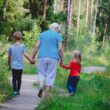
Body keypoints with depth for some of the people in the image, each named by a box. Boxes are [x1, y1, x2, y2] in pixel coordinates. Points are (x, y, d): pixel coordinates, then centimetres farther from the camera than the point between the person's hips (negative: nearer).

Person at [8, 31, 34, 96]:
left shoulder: (11, 47, -1)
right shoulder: (22, 46, -5)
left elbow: (9, 57, 4)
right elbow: (25, 54, -17)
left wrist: (9, 65, 17)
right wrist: (31, 60, -16)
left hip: (13, 66, 0)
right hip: (20, 66, 0)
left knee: (14, 78, 5)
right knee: (19, 79, 11)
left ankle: (15, 91, -2)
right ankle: (18, 90, 15)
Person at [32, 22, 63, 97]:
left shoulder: (42, 34, 13)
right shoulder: (58, 36, 3)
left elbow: (37, 46, 6)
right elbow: (60, 49, -5)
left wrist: (33, 57, 9)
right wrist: (62, 60, 2)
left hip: (42, 56, 2)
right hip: (53, 57, -2)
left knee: (41, 73, 13)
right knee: (51, 75, 4)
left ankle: (41, 86, -15)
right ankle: (47, 94, 1)